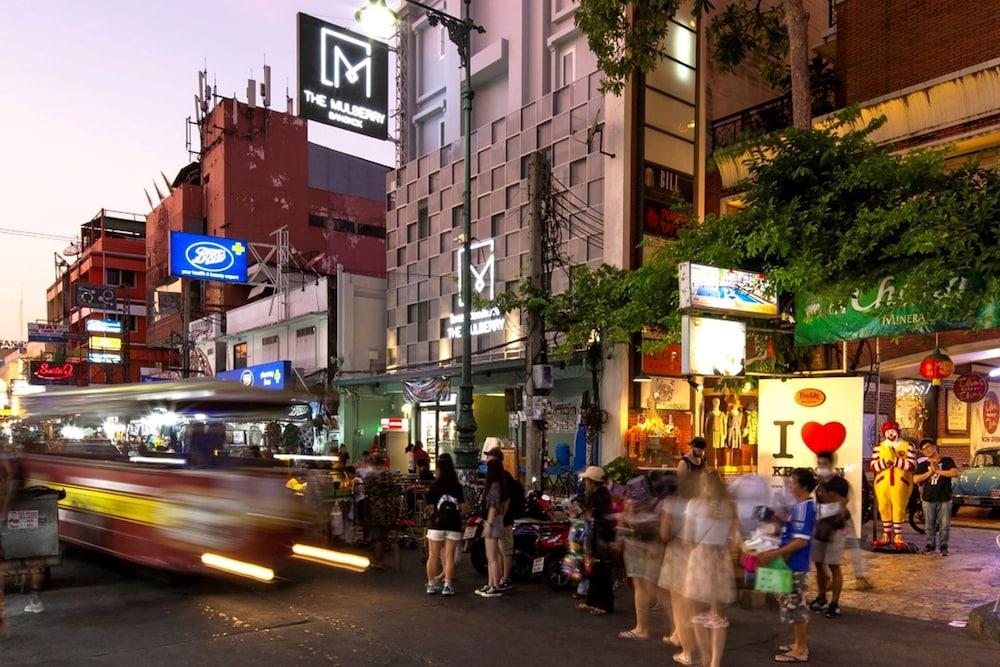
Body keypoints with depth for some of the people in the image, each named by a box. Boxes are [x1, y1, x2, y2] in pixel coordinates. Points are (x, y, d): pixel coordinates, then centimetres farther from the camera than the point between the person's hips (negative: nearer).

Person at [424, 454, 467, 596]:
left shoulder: (434, 486, -7)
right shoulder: (458, 487, -3)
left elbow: (431, 507, -7)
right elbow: (464, 509, -3)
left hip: (436, 525, -1)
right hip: (454, 526, 1)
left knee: (433, 556, 10)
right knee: (449, 555, 6)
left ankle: (431, 584, 16)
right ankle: (447, 585, 3)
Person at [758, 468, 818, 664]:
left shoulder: (804, 507, -22)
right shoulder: (802, 506, 9)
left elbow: (801, 541, -26)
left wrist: (773, 554, -27)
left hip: (795, 565, -10)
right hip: (794, 564, 10)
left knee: (794, 607, 0)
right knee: (797, 605, 19)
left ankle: (800, 651, 10)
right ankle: (801, 644, 30)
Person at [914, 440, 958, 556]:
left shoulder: (947, 461, 3)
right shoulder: (923, 465, 8)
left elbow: (955, 473, -14)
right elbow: (915, 479, -3)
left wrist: (937, 470, -13)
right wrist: (930, 472, -11)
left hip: (944, 499, -2)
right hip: (928, 499, 2)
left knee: (944, 525, 1)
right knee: (929, 525, 6)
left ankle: (943, 546, 12)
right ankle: (930, 544, 17)